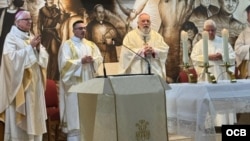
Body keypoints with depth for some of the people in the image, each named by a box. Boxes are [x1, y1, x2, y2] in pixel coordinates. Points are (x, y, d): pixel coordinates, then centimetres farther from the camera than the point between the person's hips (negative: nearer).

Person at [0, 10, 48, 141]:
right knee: (19, 120, -6)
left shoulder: (33, 37, 16)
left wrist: (38, 48, -8)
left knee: (34, 117, 8)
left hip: (34, 83, 7)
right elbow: (12, 57, -19)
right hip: (20, 84, -7)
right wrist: (30, 47, -17)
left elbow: (45, 57, 11)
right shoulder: (11, 37, -4)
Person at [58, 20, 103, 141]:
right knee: (75, 111, -6)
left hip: (89, 83, 5)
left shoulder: (91, 44, 16)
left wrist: (93, 60, -12)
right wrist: (81, 61, -18)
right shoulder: (67, 45, 0)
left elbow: (100, 59, 9)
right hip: (74, 83, -5)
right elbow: (65, 63, -12)